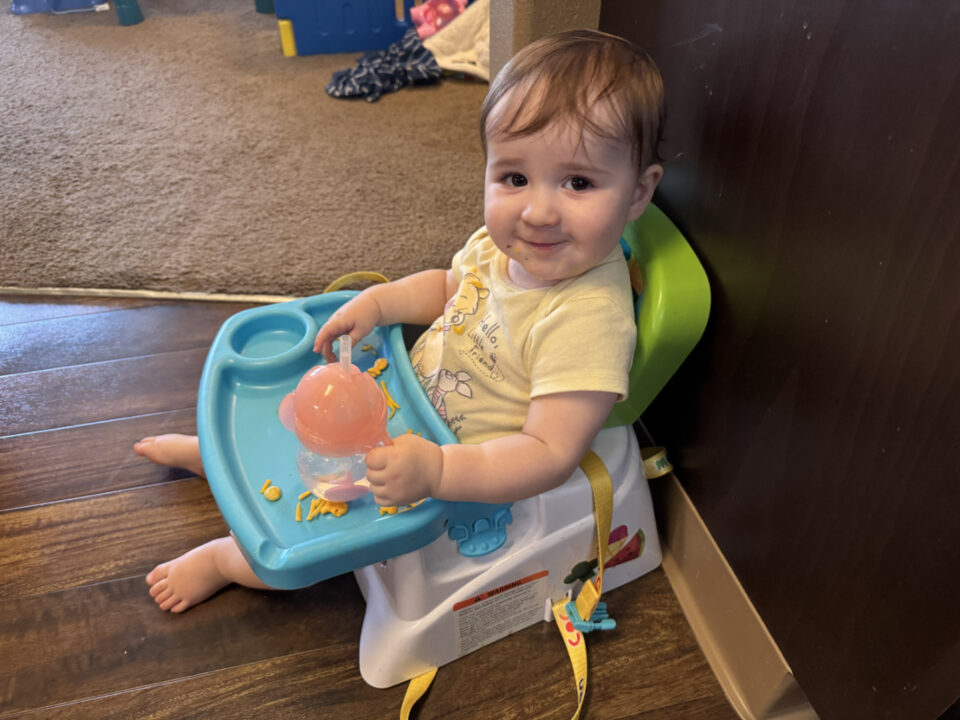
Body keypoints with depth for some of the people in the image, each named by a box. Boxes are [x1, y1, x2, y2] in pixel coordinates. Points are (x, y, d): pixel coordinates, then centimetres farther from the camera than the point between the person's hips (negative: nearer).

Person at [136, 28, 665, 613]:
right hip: (411, 399, 7)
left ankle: (227, 559, 27)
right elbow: (448, 286, 9)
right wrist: (377, 302, -7)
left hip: (462, 483, -7)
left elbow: (549, 453, -34)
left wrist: (436, 470, -44)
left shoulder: (589, 320, -36)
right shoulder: (504, 243, -12)